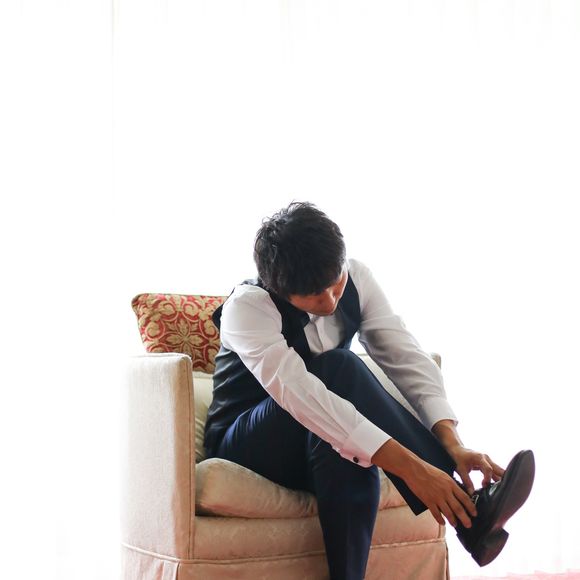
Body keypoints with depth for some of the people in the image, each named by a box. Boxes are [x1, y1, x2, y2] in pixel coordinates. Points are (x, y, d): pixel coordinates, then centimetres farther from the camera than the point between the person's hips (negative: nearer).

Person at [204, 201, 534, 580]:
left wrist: (453, 444, -34)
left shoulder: (355, 279, -9)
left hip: (322, 447, 5)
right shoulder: (247, 307, -26)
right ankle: (466, 512, -37)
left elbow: (407, 357, -16)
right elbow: (297, 392, -41)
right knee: (340, 369, -34)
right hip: (249, 446, -4)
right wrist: (409, 466, -49)